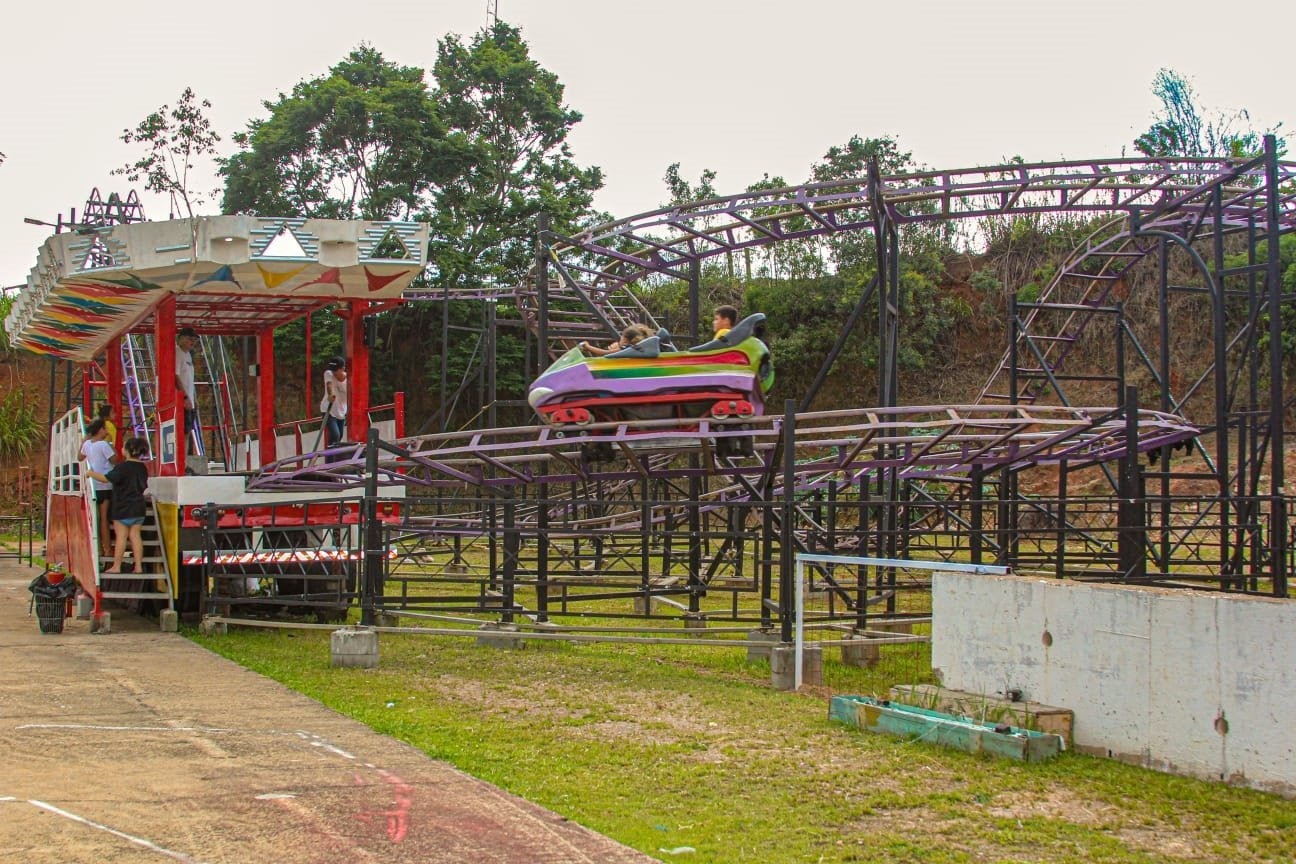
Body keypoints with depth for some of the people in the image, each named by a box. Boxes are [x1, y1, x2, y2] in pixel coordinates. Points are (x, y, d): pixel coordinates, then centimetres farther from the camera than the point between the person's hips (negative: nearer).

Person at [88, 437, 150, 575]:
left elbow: (106, 478, -20)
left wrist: (91, 474, -5)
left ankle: (116, 566, 2)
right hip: (139, 507, 6)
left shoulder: (122, 467, -16)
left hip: (123, 508, -6)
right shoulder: (142, 468, 7)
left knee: (121, 536, -2)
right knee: (135, 535, 7)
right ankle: (138, 566, 3)